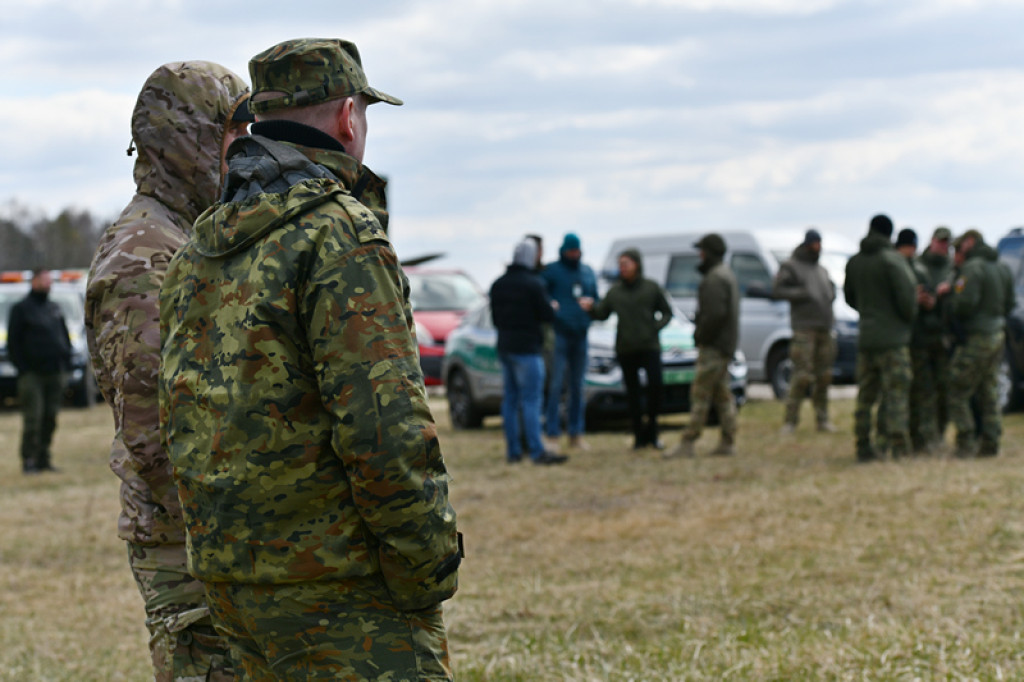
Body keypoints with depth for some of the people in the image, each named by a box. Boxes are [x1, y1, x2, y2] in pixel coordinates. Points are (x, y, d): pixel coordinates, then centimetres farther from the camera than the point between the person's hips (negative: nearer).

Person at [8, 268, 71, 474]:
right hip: (33, 374, -6)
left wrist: (66, 366, 9)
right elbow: (13, 341, -4)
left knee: (50, 419, 6)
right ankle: (29, 461, -7)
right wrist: (22, 368, -11)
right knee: (33, 418, -10)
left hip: (55, 373, 6)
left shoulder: (54, 308, 17)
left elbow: (65, 338, 20)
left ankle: (44, 459, 12)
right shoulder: (21, 308, 0)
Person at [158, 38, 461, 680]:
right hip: (341, 590, -9)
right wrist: (431, 573, -12)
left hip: (230, 576, 9)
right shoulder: (341, 235, -14)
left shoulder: (196, 256, 13)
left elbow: (181, 424, 17)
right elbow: (385, 426, -21)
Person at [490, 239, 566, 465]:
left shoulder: (498, 284, 9)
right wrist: (552, 308, 9)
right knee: (531, 400, -9)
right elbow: (547, 315, -12)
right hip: (527, 348, -7)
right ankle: (537, 452, -13)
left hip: (504, 346, 7)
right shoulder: (533, 284, -14)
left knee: (510, 399, 10)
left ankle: (513, 450, 10)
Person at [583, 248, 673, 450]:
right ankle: (639, 435, 12)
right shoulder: (615, 291, 9)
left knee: (655, 384, -16)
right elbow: (602, 313, 11)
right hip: (625, 349, 2)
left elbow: (667, 312, 10)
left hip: (649, 346, -2)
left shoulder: (651, 287, 4)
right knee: (632, 392, 4)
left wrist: (656, 326, -8)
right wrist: (591, 308, -10)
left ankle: (651, 429, -1)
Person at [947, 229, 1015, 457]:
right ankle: (990, 443, 11)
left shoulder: (973, 268, -16)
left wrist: (949, 304, -5)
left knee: (957, 394, -1)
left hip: (976, 339, -8)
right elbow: (1010, 303, 15)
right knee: (989, 393, 13)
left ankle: (966, 442, -5)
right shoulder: (1002, 267, 11)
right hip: (997, 335, 9)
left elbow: (965, 303, -24)